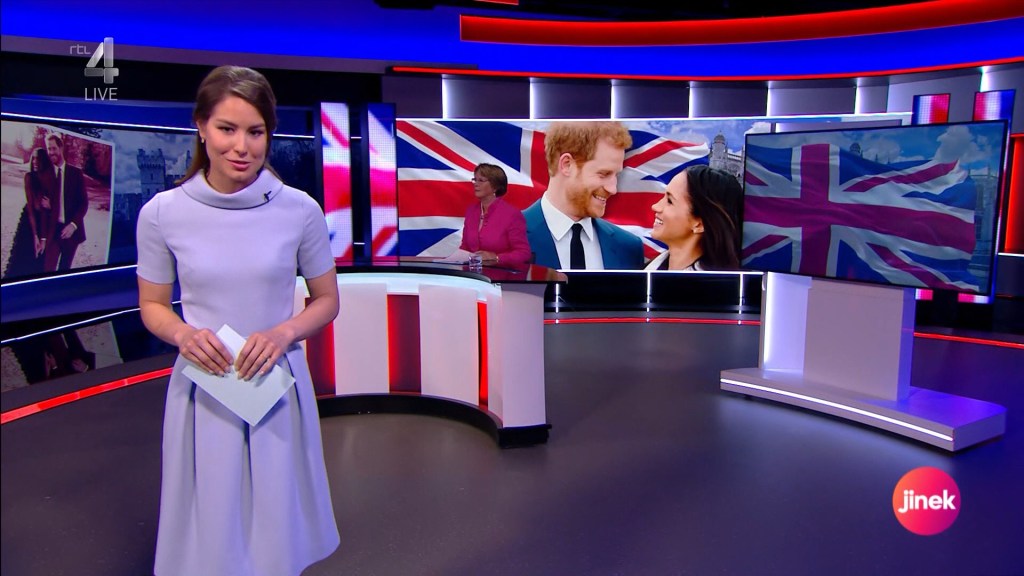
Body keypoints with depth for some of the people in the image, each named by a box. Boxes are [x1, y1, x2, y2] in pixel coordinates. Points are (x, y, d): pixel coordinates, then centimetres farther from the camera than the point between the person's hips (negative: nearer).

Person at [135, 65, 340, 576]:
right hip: (202, 387, 0)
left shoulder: (299, 210, -7)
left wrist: (284, 333, -15)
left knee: (277, 533, 13)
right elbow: (152, 306, 7)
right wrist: (183, 334, -14)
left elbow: (326, 300, 4)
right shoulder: (162, 214, -5)